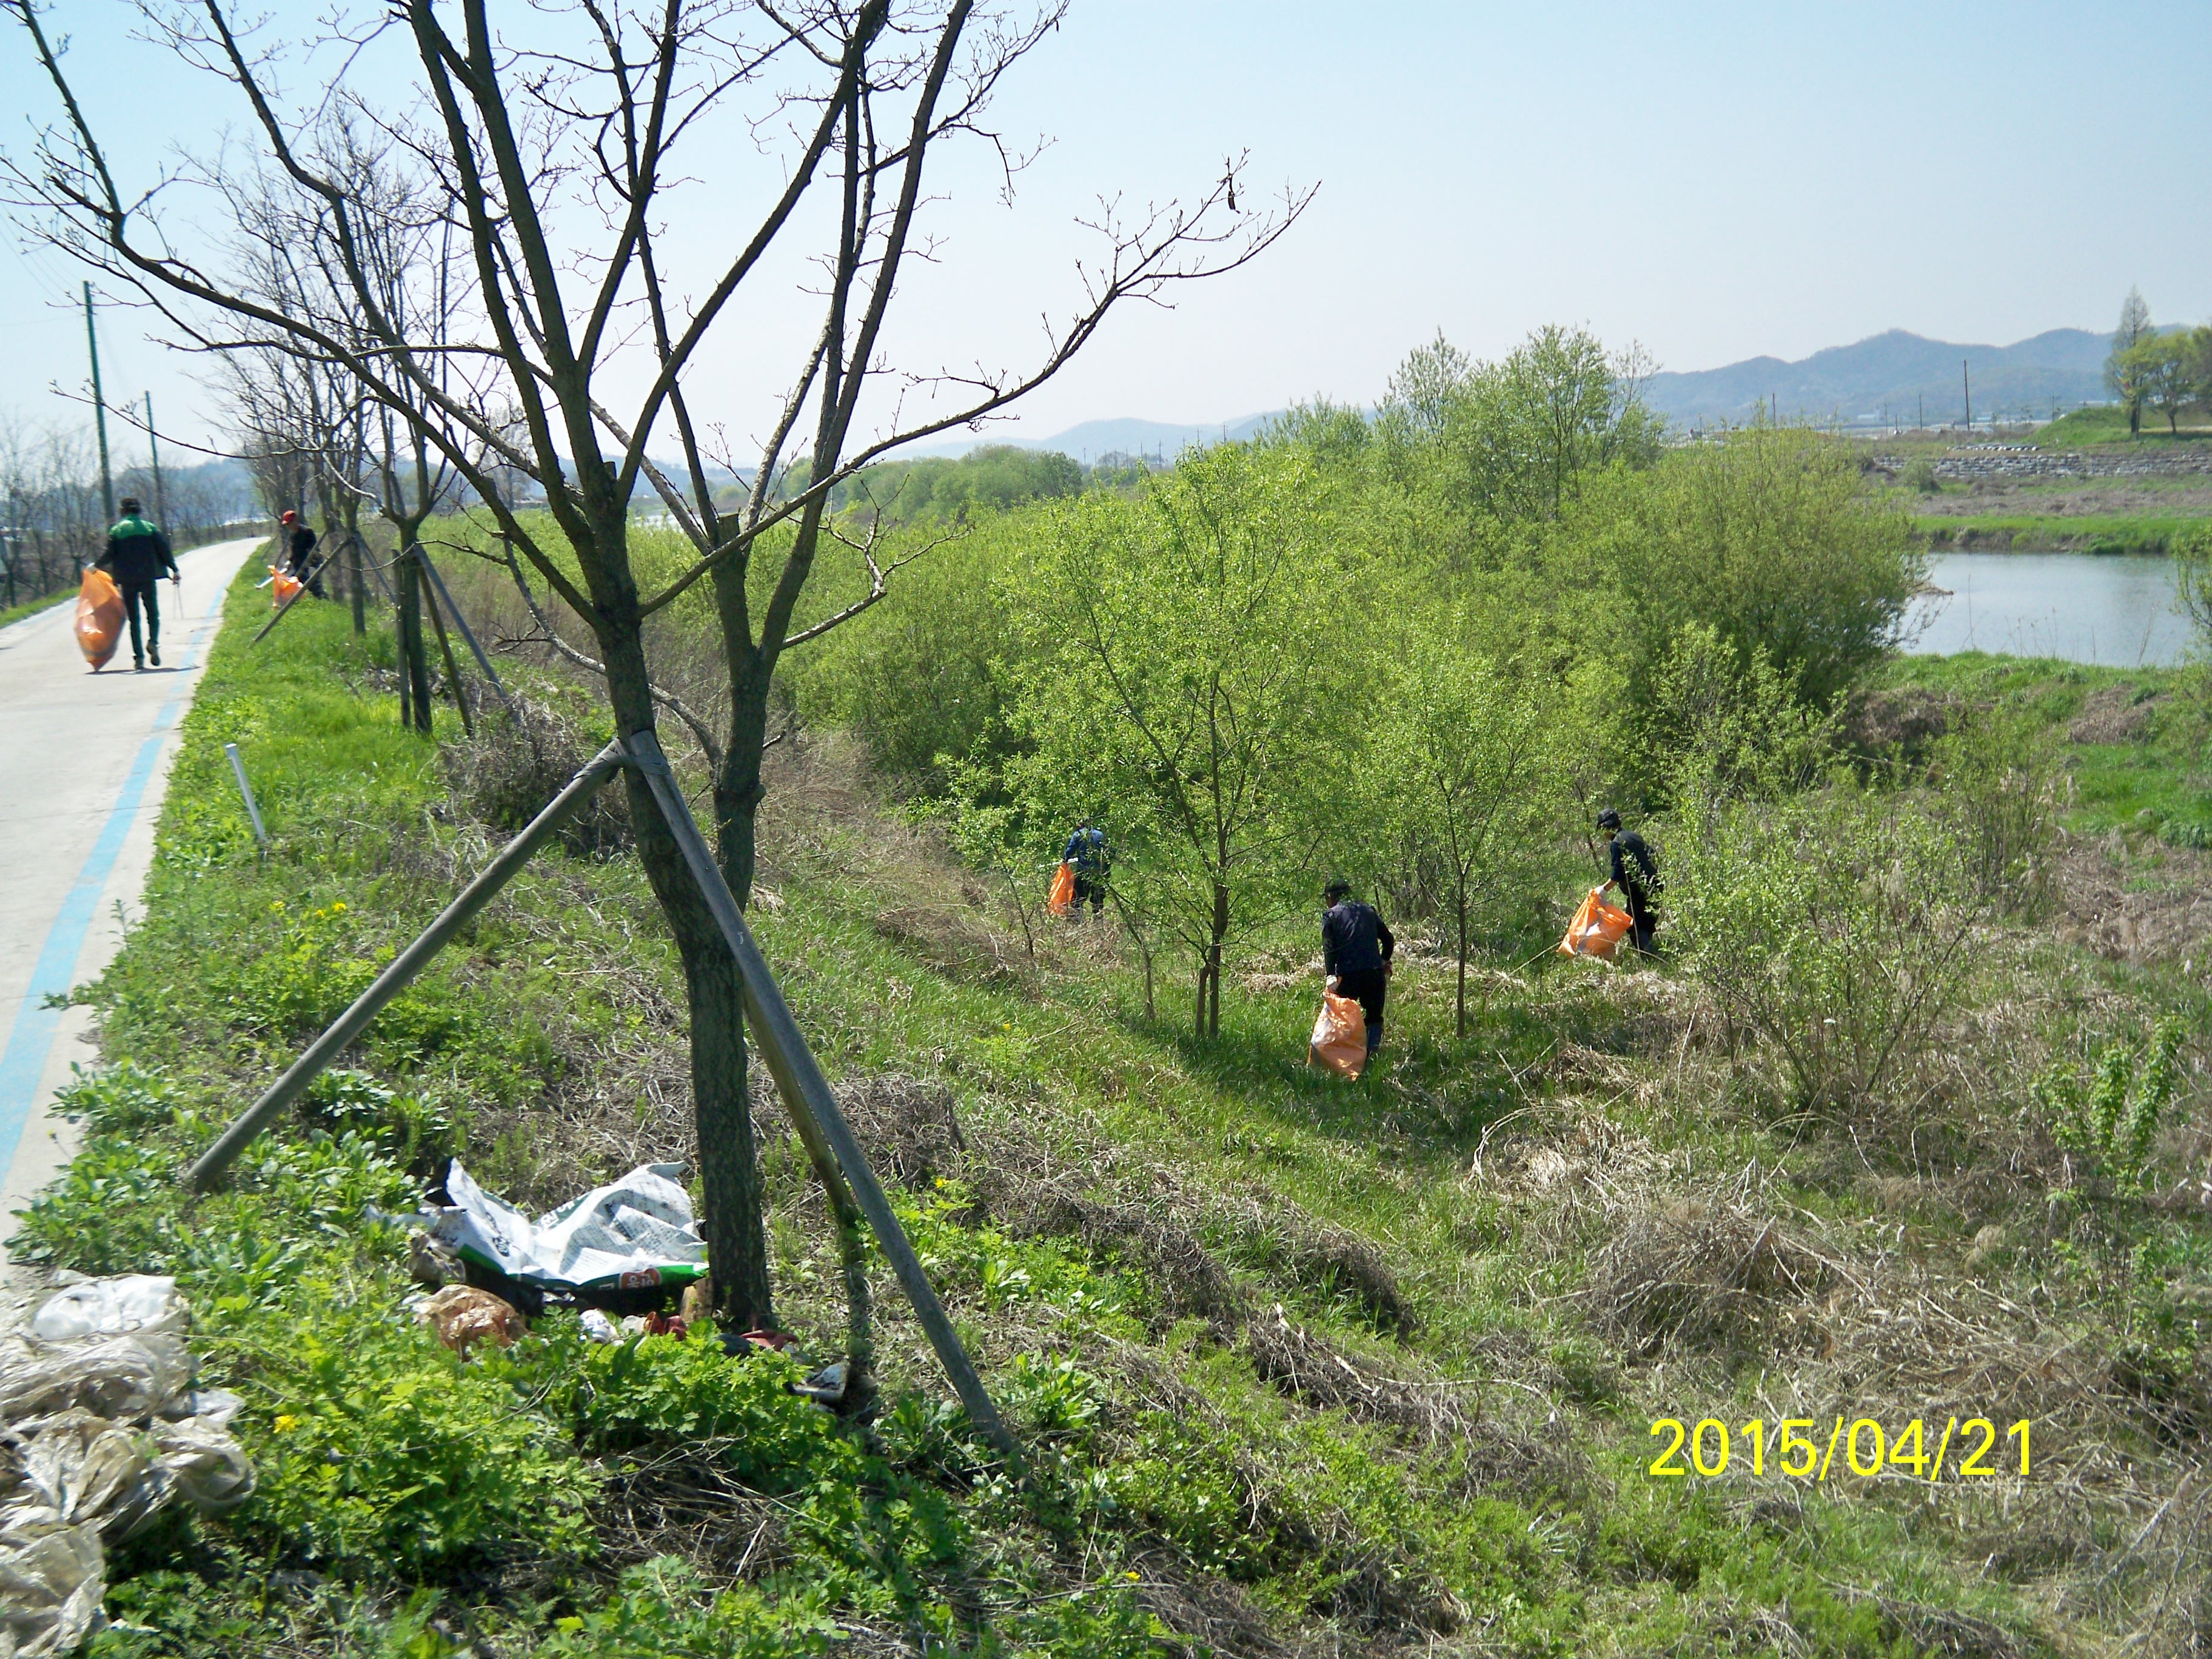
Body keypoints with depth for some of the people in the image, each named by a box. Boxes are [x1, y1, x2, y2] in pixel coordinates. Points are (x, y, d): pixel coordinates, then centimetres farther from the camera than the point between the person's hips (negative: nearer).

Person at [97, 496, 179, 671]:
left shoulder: (117, 530, 2)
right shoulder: (149, 528, 4)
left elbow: (109, 555, -2)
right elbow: (164, 550, 1)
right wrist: (175, 570, 7)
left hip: (127, 580, 0)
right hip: (148, 578, 0)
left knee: (134, 619, 6)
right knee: (153, 614, 10)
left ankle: (139, 657, 0)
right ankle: (153, 642, -19)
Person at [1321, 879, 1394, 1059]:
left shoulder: (1331, 916, 5)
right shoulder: (1369, 911, 16)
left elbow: (1329, 949, -6)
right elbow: (1388, 939, 18)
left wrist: (1331, 976, -10)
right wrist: (1384, 961, 33)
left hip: (1347, 975, -3)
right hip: (1374, 973, 3)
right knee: (1375, 1017, 12)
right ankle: (1372, 1052, -2)